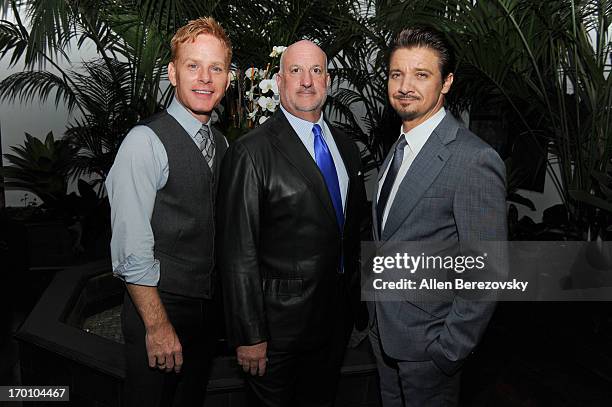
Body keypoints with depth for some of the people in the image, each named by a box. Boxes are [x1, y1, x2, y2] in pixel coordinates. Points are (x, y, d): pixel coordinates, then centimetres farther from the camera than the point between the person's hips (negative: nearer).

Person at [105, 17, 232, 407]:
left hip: (209, 307, 7)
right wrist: (158, 326, -18)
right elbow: (131, 250, -20)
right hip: (159, 307, -7)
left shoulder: (220, 143, 6)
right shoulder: (145, 142, -17)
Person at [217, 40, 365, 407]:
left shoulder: (347, 147, 7)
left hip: (336, 317, 6)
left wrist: (354, 293, 14)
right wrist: (249, 335, -16)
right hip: (279, 322, -6)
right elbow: (238, 253, -17)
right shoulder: (252, 153, -16)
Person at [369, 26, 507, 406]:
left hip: (426, 342, -7)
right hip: (384, 331, 8)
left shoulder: (475, 160, -23)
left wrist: (449, 349, -17)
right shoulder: (400, 147, 5)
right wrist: (376, 316, 10)